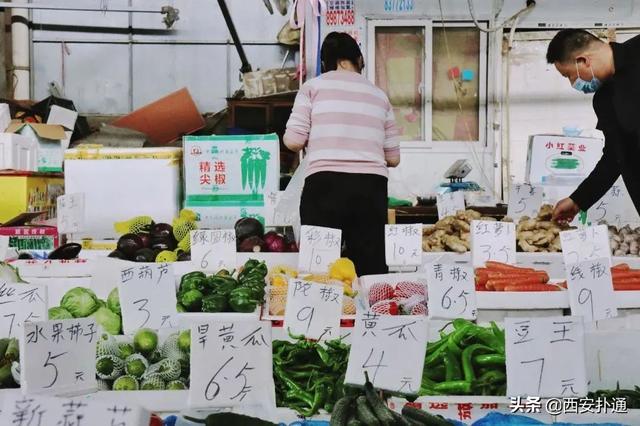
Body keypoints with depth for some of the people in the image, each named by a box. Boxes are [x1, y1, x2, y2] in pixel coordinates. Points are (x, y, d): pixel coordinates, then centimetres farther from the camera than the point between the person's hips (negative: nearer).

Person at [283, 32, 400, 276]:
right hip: (371, 186, 3)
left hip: (325, 184, -2)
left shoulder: (313, 87, 7)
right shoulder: (379, 95, 16)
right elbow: (393, 158, 16)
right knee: (372, 266, 5)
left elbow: (293, 141, -1)